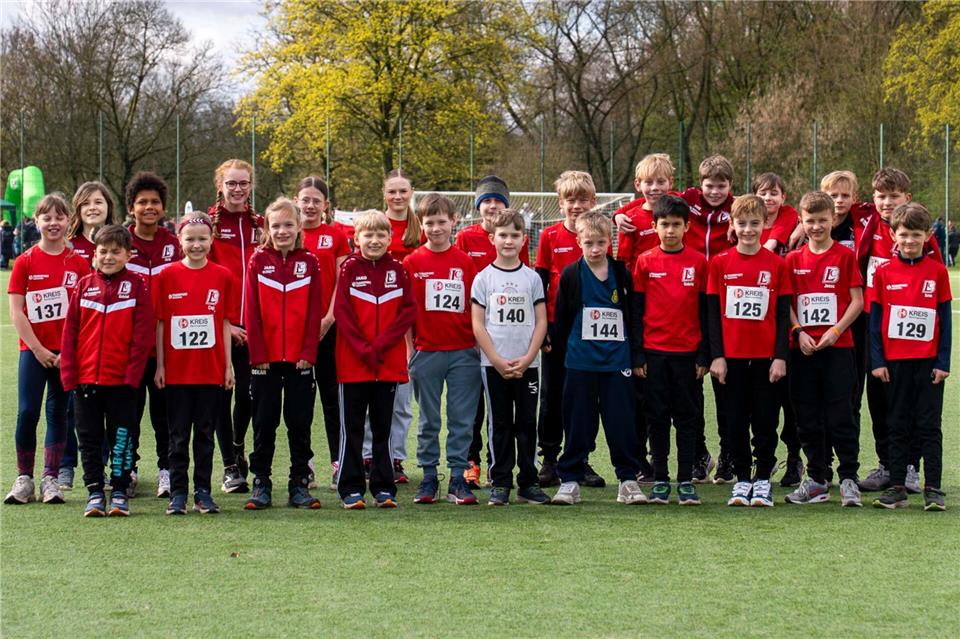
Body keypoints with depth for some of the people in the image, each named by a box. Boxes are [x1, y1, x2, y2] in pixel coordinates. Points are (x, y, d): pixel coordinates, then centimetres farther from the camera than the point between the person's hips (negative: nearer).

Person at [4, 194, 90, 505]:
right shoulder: (25, 261, -1)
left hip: (68, 351, 1)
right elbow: (16, 311, -3)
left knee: (58, 413, 6)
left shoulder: (78, 263, 2)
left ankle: (50, 479, 12)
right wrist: (37, 349, -9)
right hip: (33, 350, -1)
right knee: (27, 412, -5)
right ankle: (24, 479, 5)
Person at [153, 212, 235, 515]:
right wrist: (160, 364, -1)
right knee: (178, 435, 5)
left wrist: (228, 364, 3)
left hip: (211, 370, 1)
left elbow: (225, 322, 5)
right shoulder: (167, 276, -1)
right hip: (177, 370, -1)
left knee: (205, 433, 8)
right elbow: (159, 323, 2)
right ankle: (178, 493, 10)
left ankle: (203, 492, 14)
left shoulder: (222, 276, 2)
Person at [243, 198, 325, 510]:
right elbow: (251, 311, -2)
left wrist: (308, 353, -8)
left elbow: (315, 312, 0)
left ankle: (299, 485, 12)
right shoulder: (258, 261, 1)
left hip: (300, 358, 1)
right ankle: (261, 484, 12)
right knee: (264, 423, 5)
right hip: (265, 359, 0)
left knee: (300, 423, 5)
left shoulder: (309, 262, 3)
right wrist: (258, 354, -8)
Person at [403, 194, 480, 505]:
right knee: (429, 421, 7)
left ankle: (458, 479, 8)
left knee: (462, 420, 2)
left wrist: (479, 347, 3)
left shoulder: (465, 262, 4)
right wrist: (408, 351, -2)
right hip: (426, 351, -1)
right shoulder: (412, 262, 1)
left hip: (463, 352, 1)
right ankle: (428, 478, 14)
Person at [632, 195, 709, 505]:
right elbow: (637, 310, 4)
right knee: (657, 417, 5)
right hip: (654, 351, 0)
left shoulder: (699, 263, 2)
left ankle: (686, 481, 8)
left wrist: (704, 355, 0)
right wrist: (637, 355, 0)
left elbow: (705, 311, 4)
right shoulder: (645, 262, 2)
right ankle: (660, 480, 11)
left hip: (687, 351, 0)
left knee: (687, 417, 3)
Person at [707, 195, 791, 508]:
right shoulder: (720, 263, 2)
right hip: (731, 356, 1)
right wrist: (716, 356, -3)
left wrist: (780, 356, -4)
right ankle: (742, 479, 14)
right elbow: (712, 313, 2)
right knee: (736, 420, 5)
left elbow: (783, 314, 2)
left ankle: (763, 479, 13)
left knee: (765, 420, 4)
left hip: (766, 356, 0)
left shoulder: (777, 264, 1)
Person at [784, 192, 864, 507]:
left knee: (840, 415, -5)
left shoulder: (845, 256, 0)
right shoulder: (794, 259, 8)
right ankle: (816, 479, 17)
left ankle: (848, 478, 2)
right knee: (807, 417, 7)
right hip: (803, 348, 3)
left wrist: (836, 330, -14)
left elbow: (857, 301, -3)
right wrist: (798, 332, -7)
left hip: (837, 347, -3)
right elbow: (787, 303, 8)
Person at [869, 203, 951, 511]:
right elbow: (874, 318, 3)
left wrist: (943, 362, -3)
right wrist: (877, 361, -3)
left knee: (929, 425, 1)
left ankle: (933, 489, 4)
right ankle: (896, 487, 12)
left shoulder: (937, 272, 1)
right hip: (895, 360, 1)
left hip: (928, 361, -1)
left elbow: (945, 319, 2)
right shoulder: (884, 272, 2)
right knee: (898, 426, 7)